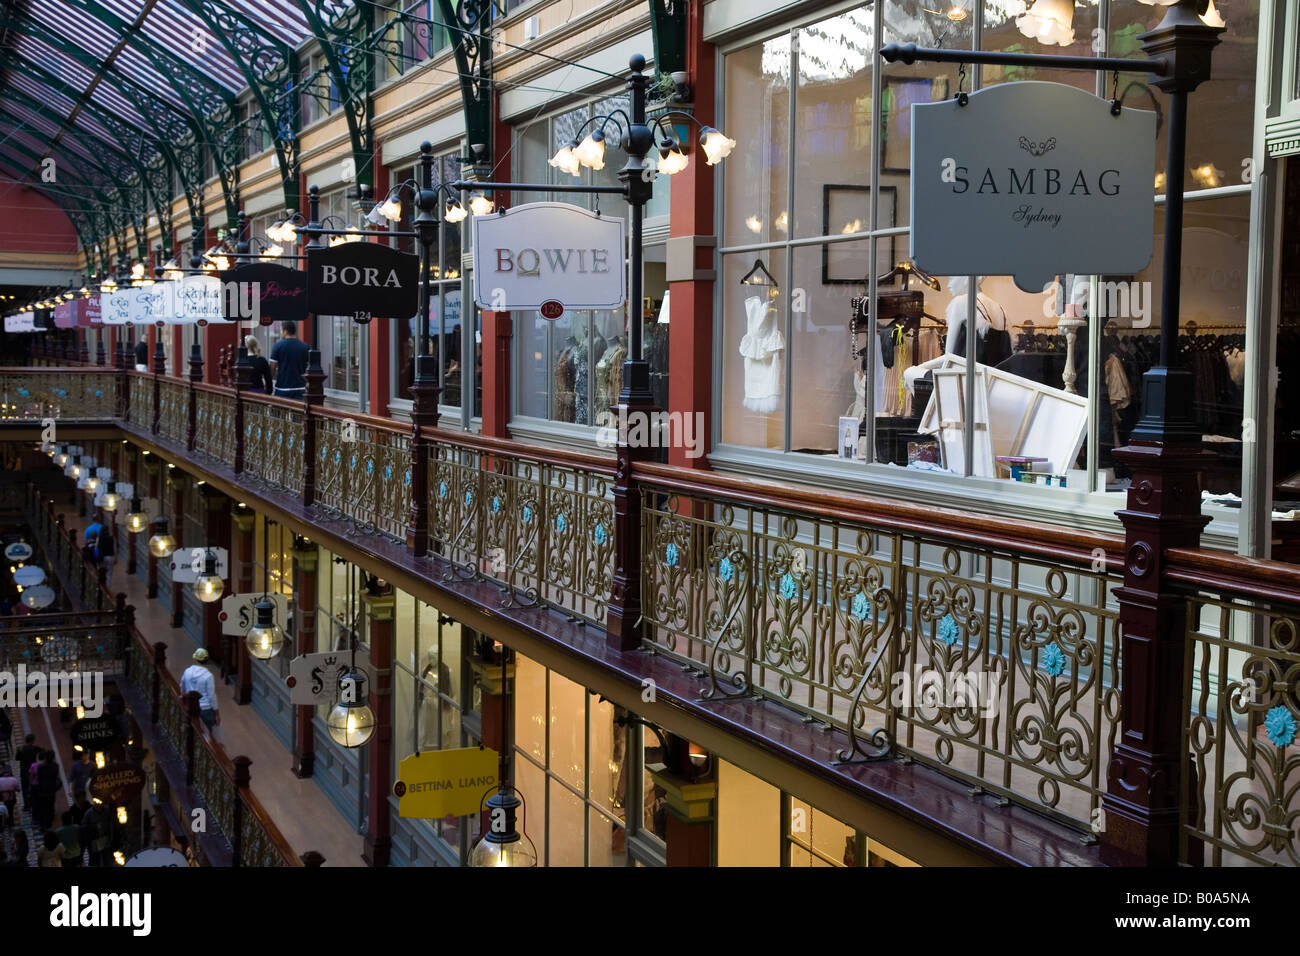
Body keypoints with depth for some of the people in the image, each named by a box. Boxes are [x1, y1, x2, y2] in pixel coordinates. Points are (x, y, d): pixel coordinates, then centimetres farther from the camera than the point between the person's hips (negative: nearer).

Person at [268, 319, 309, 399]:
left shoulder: (278, 346, -6)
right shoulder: (304, 346, 2)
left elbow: (272, 368, -4)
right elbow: (308, 369, 6)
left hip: (282, 388, -2)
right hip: (300, 388, 2)